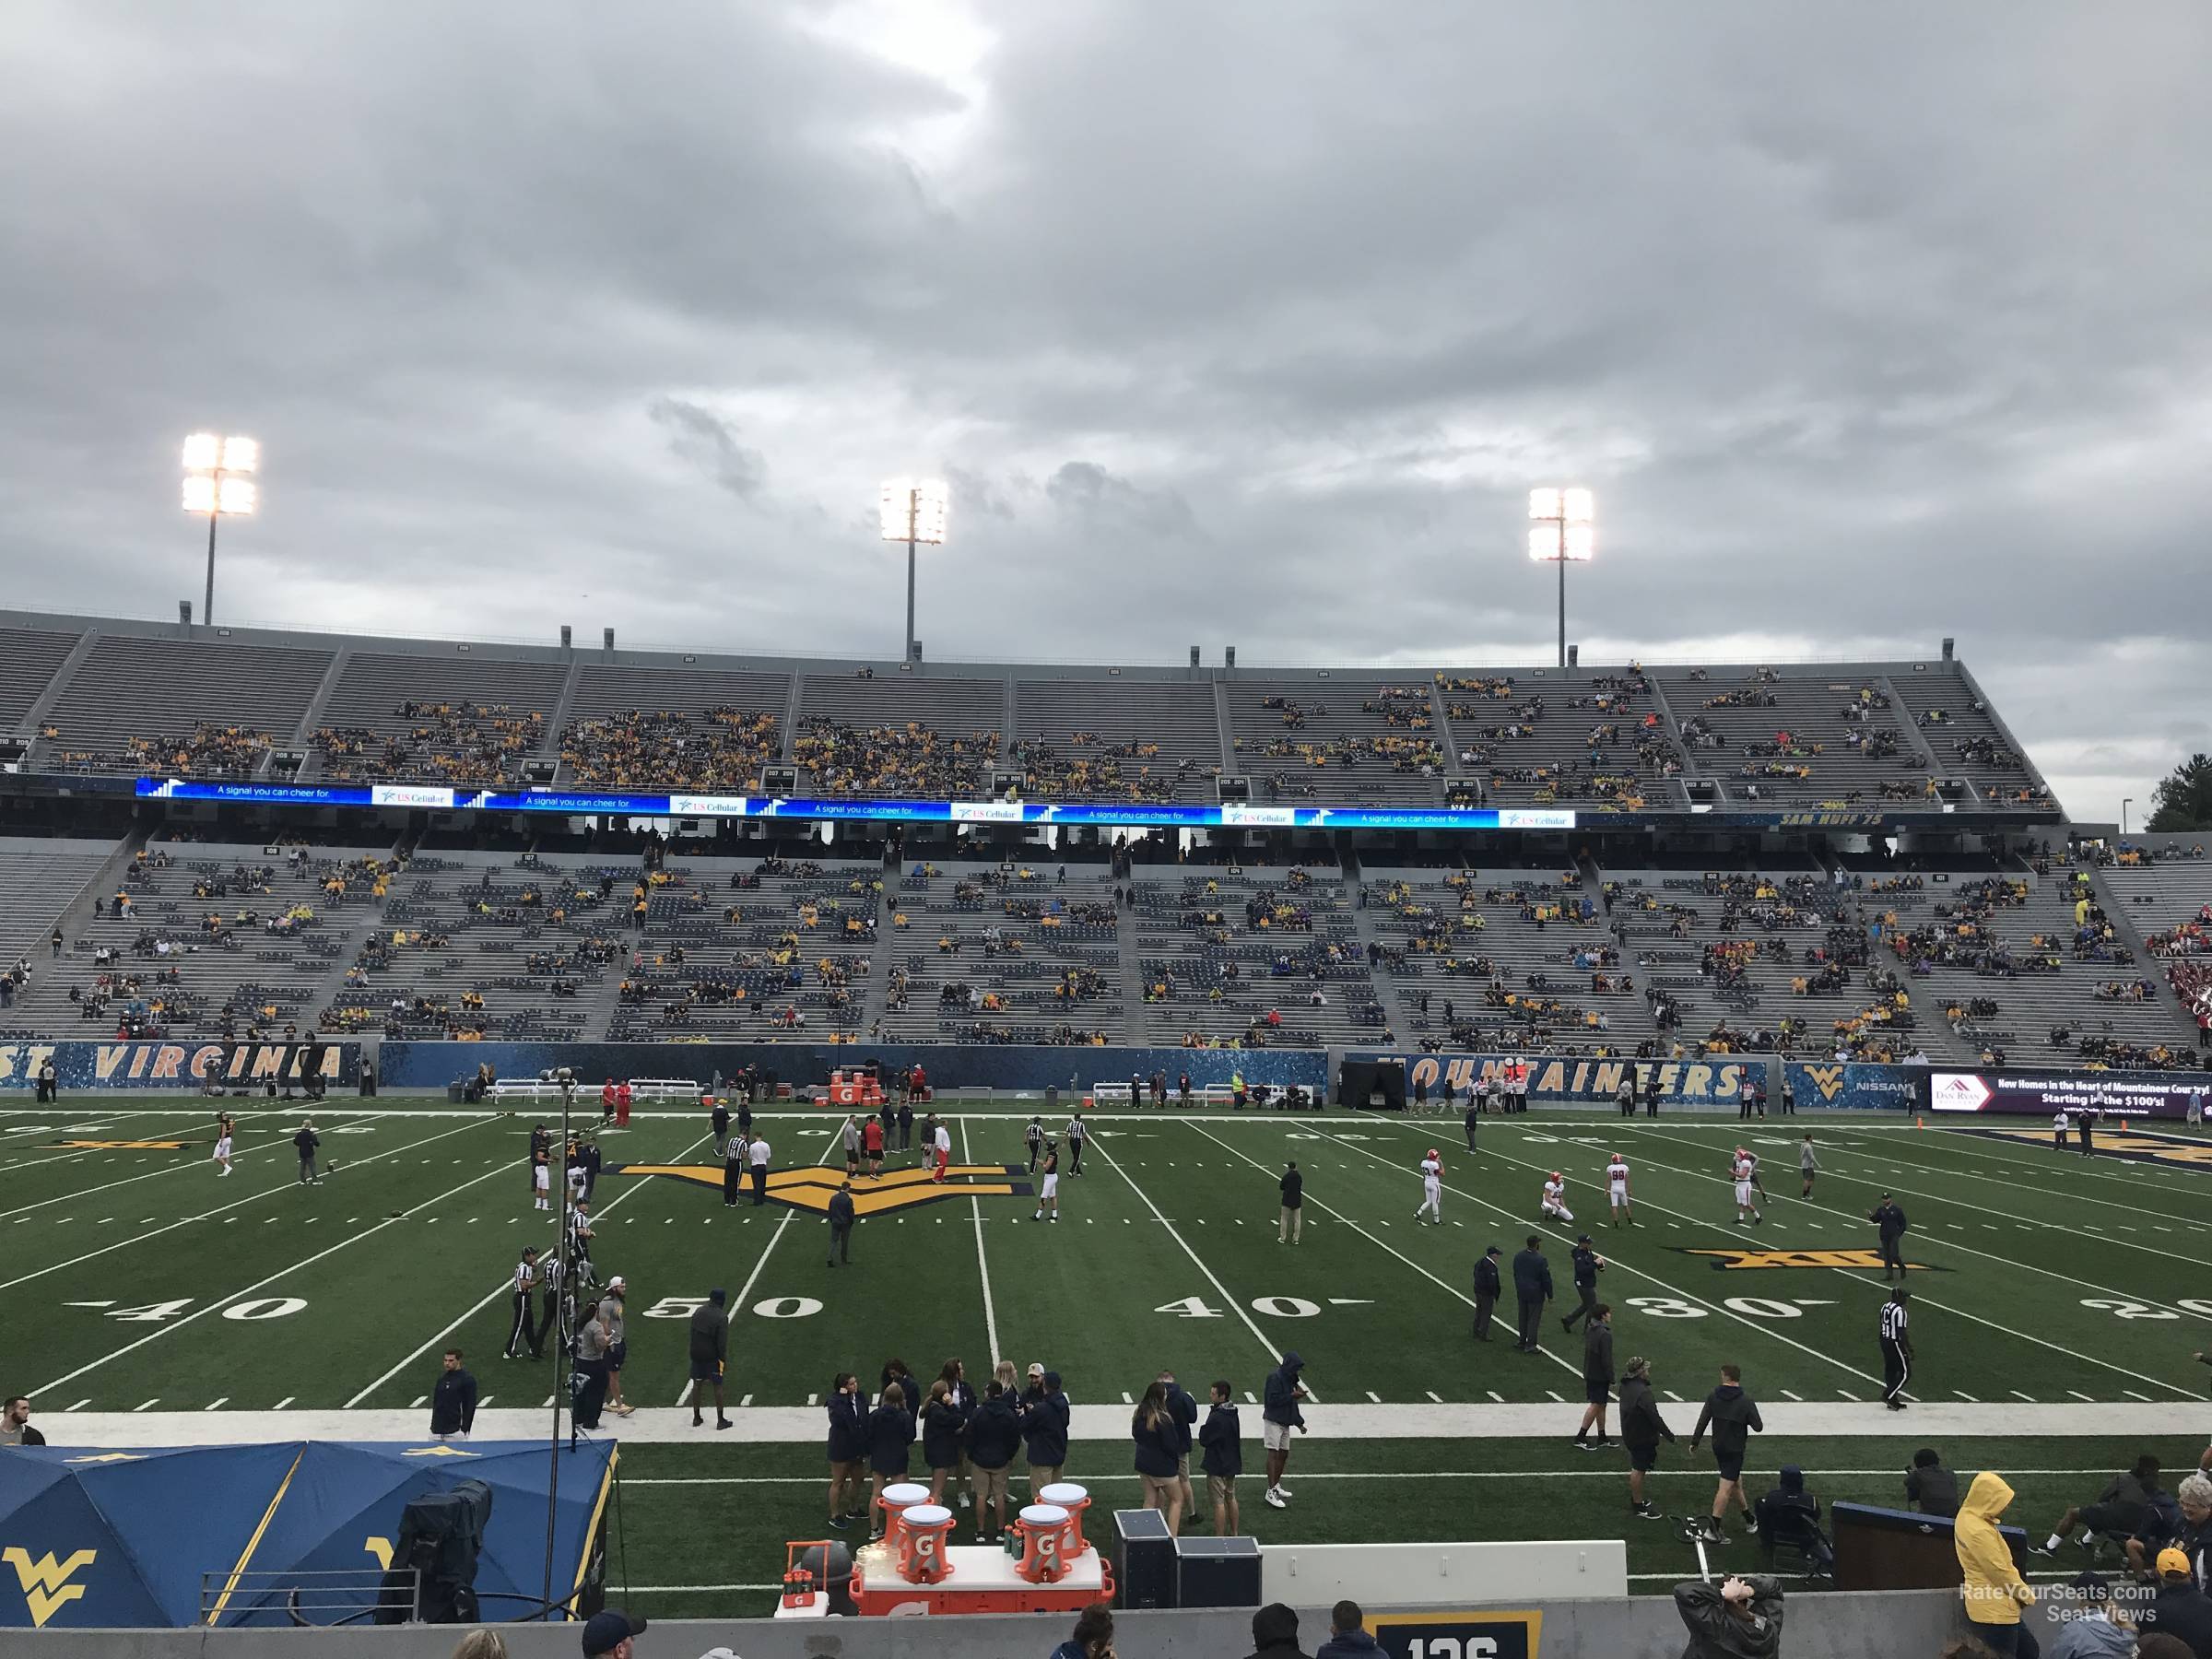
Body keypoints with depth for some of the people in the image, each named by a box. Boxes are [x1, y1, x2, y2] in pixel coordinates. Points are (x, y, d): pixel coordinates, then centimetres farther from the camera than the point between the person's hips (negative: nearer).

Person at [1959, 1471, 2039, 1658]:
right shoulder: (1978, 1531, -27)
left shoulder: (1968, 1515, 5)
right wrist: (2027, 1595, -4)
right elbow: (2000, 1572, -21)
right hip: (1993, 1612, -10)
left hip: (1993, 1608, 10)